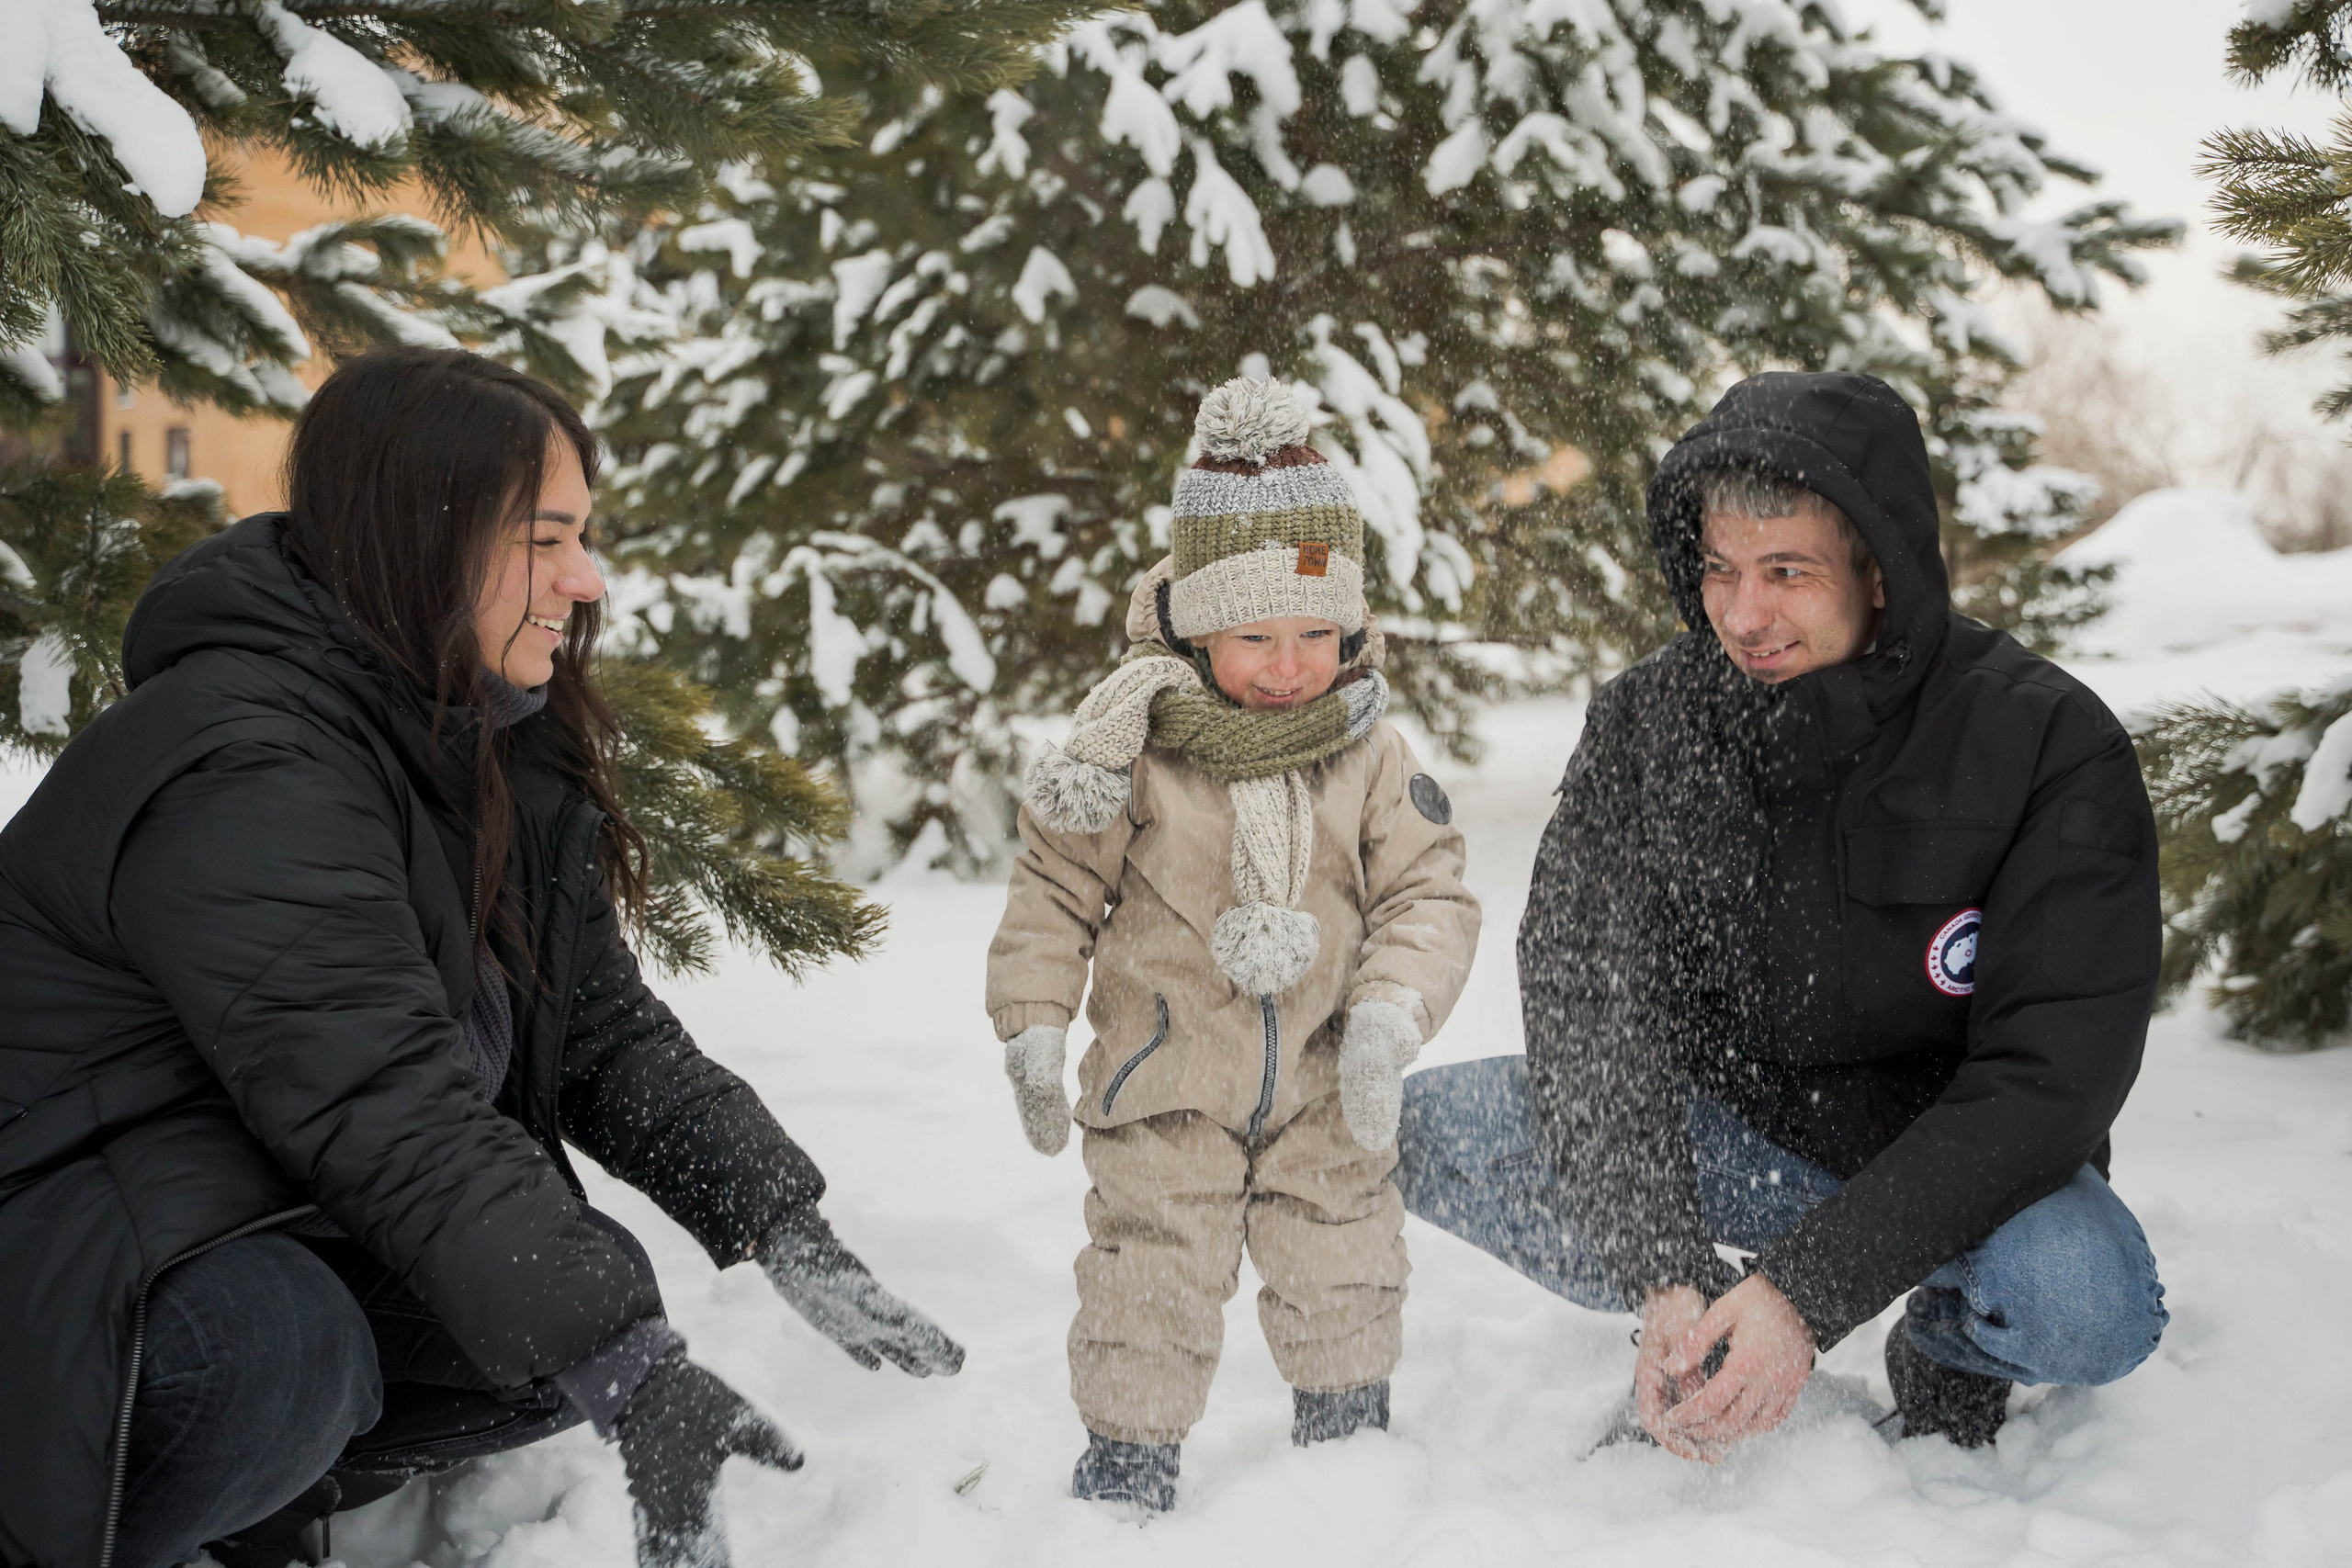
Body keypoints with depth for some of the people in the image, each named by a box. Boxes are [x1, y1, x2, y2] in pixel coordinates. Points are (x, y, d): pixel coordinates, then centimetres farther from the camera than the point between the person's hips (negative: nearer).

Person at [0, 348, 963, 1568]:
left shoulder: (498, 757, 4)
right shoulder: (244, 769, -27)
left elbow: (607, 1033, 1)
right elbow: (388, 1108, -36)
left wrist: (786, 1232, -14)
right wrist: (626, 1372, -40)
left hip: (277, 1222, 9)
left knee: (602, 1294, -7)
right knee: (279, 1354, -37)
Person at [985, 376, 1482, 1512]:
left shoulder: (1369, 754, -5)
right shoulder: (1134, 748, -12)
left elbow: (1428, 893, -3)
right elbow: (1055, 890, -4)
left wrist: (1389, 1013, -18)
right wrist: (1034, 1032, -6)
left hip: (1324, 1085, 3)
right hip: (1167, 1083, -2)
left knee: (1345, 1286, 13)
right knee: (1149, 1290, 1)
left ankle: (1349, 1446, 35)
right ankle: (1126, 1466, 20)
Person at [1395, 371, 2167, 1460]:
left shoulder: (2052, 747, -21)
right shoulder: (1646, 720, -13)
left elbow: (2050, 1076, -25)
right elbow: (1584, 999, -17)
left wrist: (1811, 1288, -35)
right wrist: (1668, 1278, -32)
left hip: (1963, 1157, -2)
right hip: (1732, 1131, 2)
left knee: (2085, 1306, -36)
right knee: (1412, 1132, -19)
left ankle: (1945, 1351, 4)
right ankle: (1698, 1363, 6)